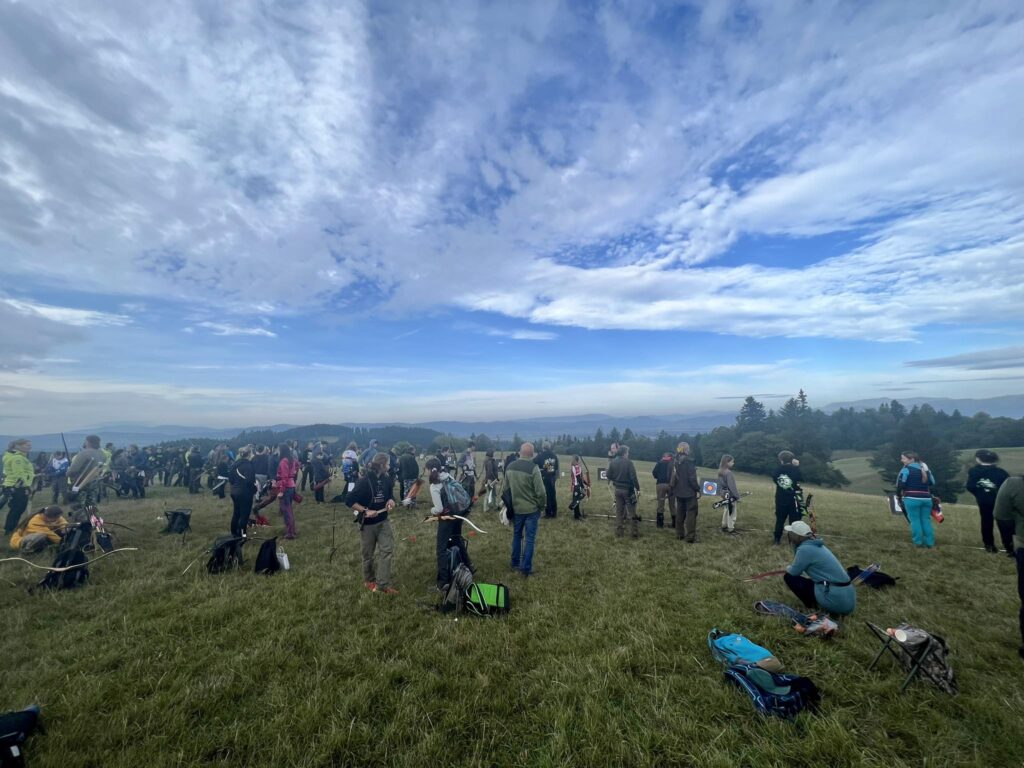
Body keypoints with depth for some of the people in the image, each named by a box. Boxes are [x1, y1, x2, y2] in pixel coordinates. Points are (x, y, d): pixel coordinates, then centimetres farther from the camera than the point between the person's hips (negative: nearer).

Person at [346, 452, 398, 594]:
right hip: (368, 524, -5)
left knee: (388, 551, -3)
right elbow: (349, 500, -18)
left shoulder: (386, 480, -2)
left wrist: (391, 501, -10)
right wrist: (365, 511, -25)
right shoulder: (364, 481, -20)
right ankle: (369, 580, 35)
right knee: (368, 555, 12)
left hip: (383, 521, 5)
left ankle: (383, 584, 6)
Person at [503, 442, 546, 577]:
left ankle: (515, 563, 31)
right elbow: (541, 492, -19)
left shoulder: (510, 467, -1)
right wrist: (541, 505, -2)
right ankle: (526, 568, 11)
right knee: (530, 539, 6)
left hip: (516, 508, 5)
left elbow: (505, 488, 6)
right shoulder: (533, 468, -20)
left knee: (517, 535, 20)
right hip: (532, 509, -5)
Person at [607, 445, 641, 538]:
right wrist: (637, 487, -7)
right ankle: (634, 533, 11)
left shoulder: (613, 462, -1)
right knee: (632, 512, 6)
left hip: (617, 489, 5)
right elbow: (633, 477, -18)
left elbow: (609, 476, 5)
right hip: (628, 490, -5)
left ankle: (619, 532, 18)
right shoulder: (628, 462, -17)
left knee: (619, 511, 13)